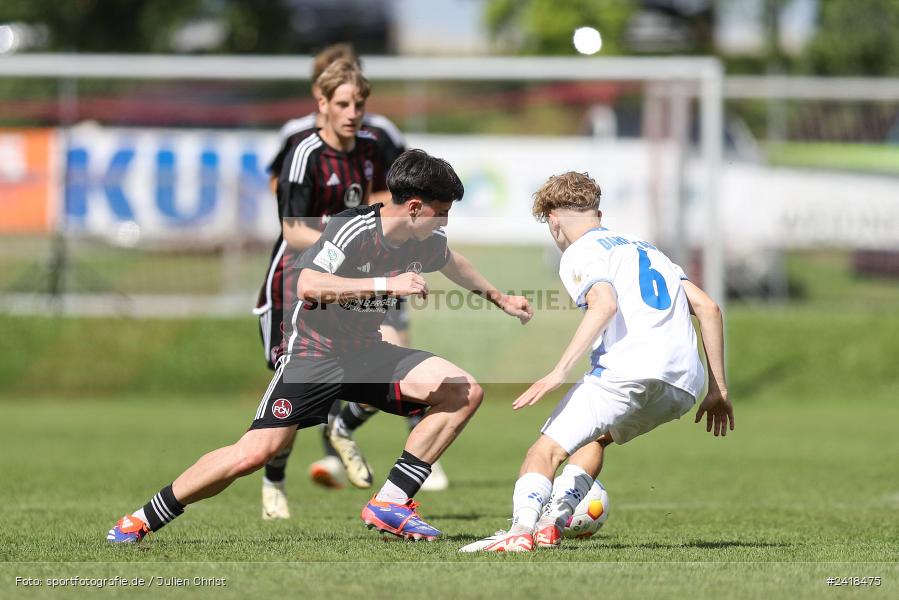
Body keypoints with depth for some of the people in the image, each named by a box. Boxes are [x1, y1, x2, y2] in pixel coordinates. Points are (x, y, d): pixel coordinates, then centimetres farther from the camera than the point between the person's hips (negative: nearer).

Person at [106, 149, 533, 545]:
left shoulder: (427, 239, -1)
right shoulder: (352, 229, -24)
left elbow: (451, 262, 26)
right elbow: (308, 286, -39)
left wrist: (499, 298, 36)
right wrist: (388, 284, -41)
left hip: (367, 352, 7)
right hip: (314, 351, -7)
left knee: (465, 392, -10)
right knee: (255, 452, -20)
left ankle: (390, 503, -7)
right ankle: (142, 520, -4)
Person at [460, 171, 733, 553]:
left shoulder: (579, 253, 8)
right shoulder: (646, 248, 31)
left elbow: (604, 305, -14)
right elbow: (708, 307, 22)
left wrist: (559, 372, -17)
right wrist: (718, 390, 22)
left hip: (628, 368, -7)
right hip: (684, 388, 7)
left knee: (546, 450, -4)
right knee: (596, 437, 30)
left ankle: (522, 528, -29)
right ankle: (553, 521, 11)